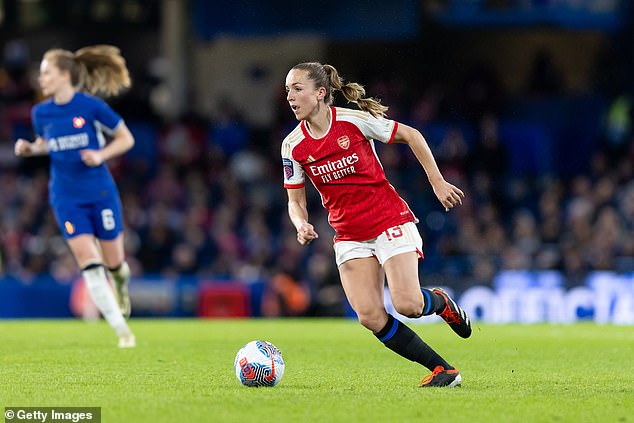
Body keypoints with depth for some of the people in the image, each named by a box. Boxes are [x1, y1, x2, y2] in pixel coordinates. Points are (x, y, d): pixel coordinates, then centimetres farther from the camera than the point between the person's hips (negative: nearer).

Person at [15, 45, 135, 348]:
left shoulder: (91, 106, -11)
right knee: (89, 265, -10)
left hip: (100, 193, -2)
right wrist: (30, 149, -1)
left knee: (114, 262, 7)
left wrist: (101, 154, -19)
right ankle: (122, 330, -4)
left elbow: (126, 139, -3)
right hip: (66, 197, 2)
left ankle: (121, 285, 46)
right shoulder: (41, 113, 1)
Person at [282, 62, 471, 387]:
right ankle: (442, 370, -1)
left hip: (390, 222, -4)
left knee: (407, 305, -19)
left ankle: (440, 303, 19)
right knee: (370, 317, -13)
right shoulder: (293, 146, -3)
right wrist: (302, 225, -16)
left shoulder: (355, 120, -13)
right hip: (349, 236, 4)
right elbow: (295, 201, 6)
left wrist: (438, 183, -4)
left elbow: (411, 136, -2)